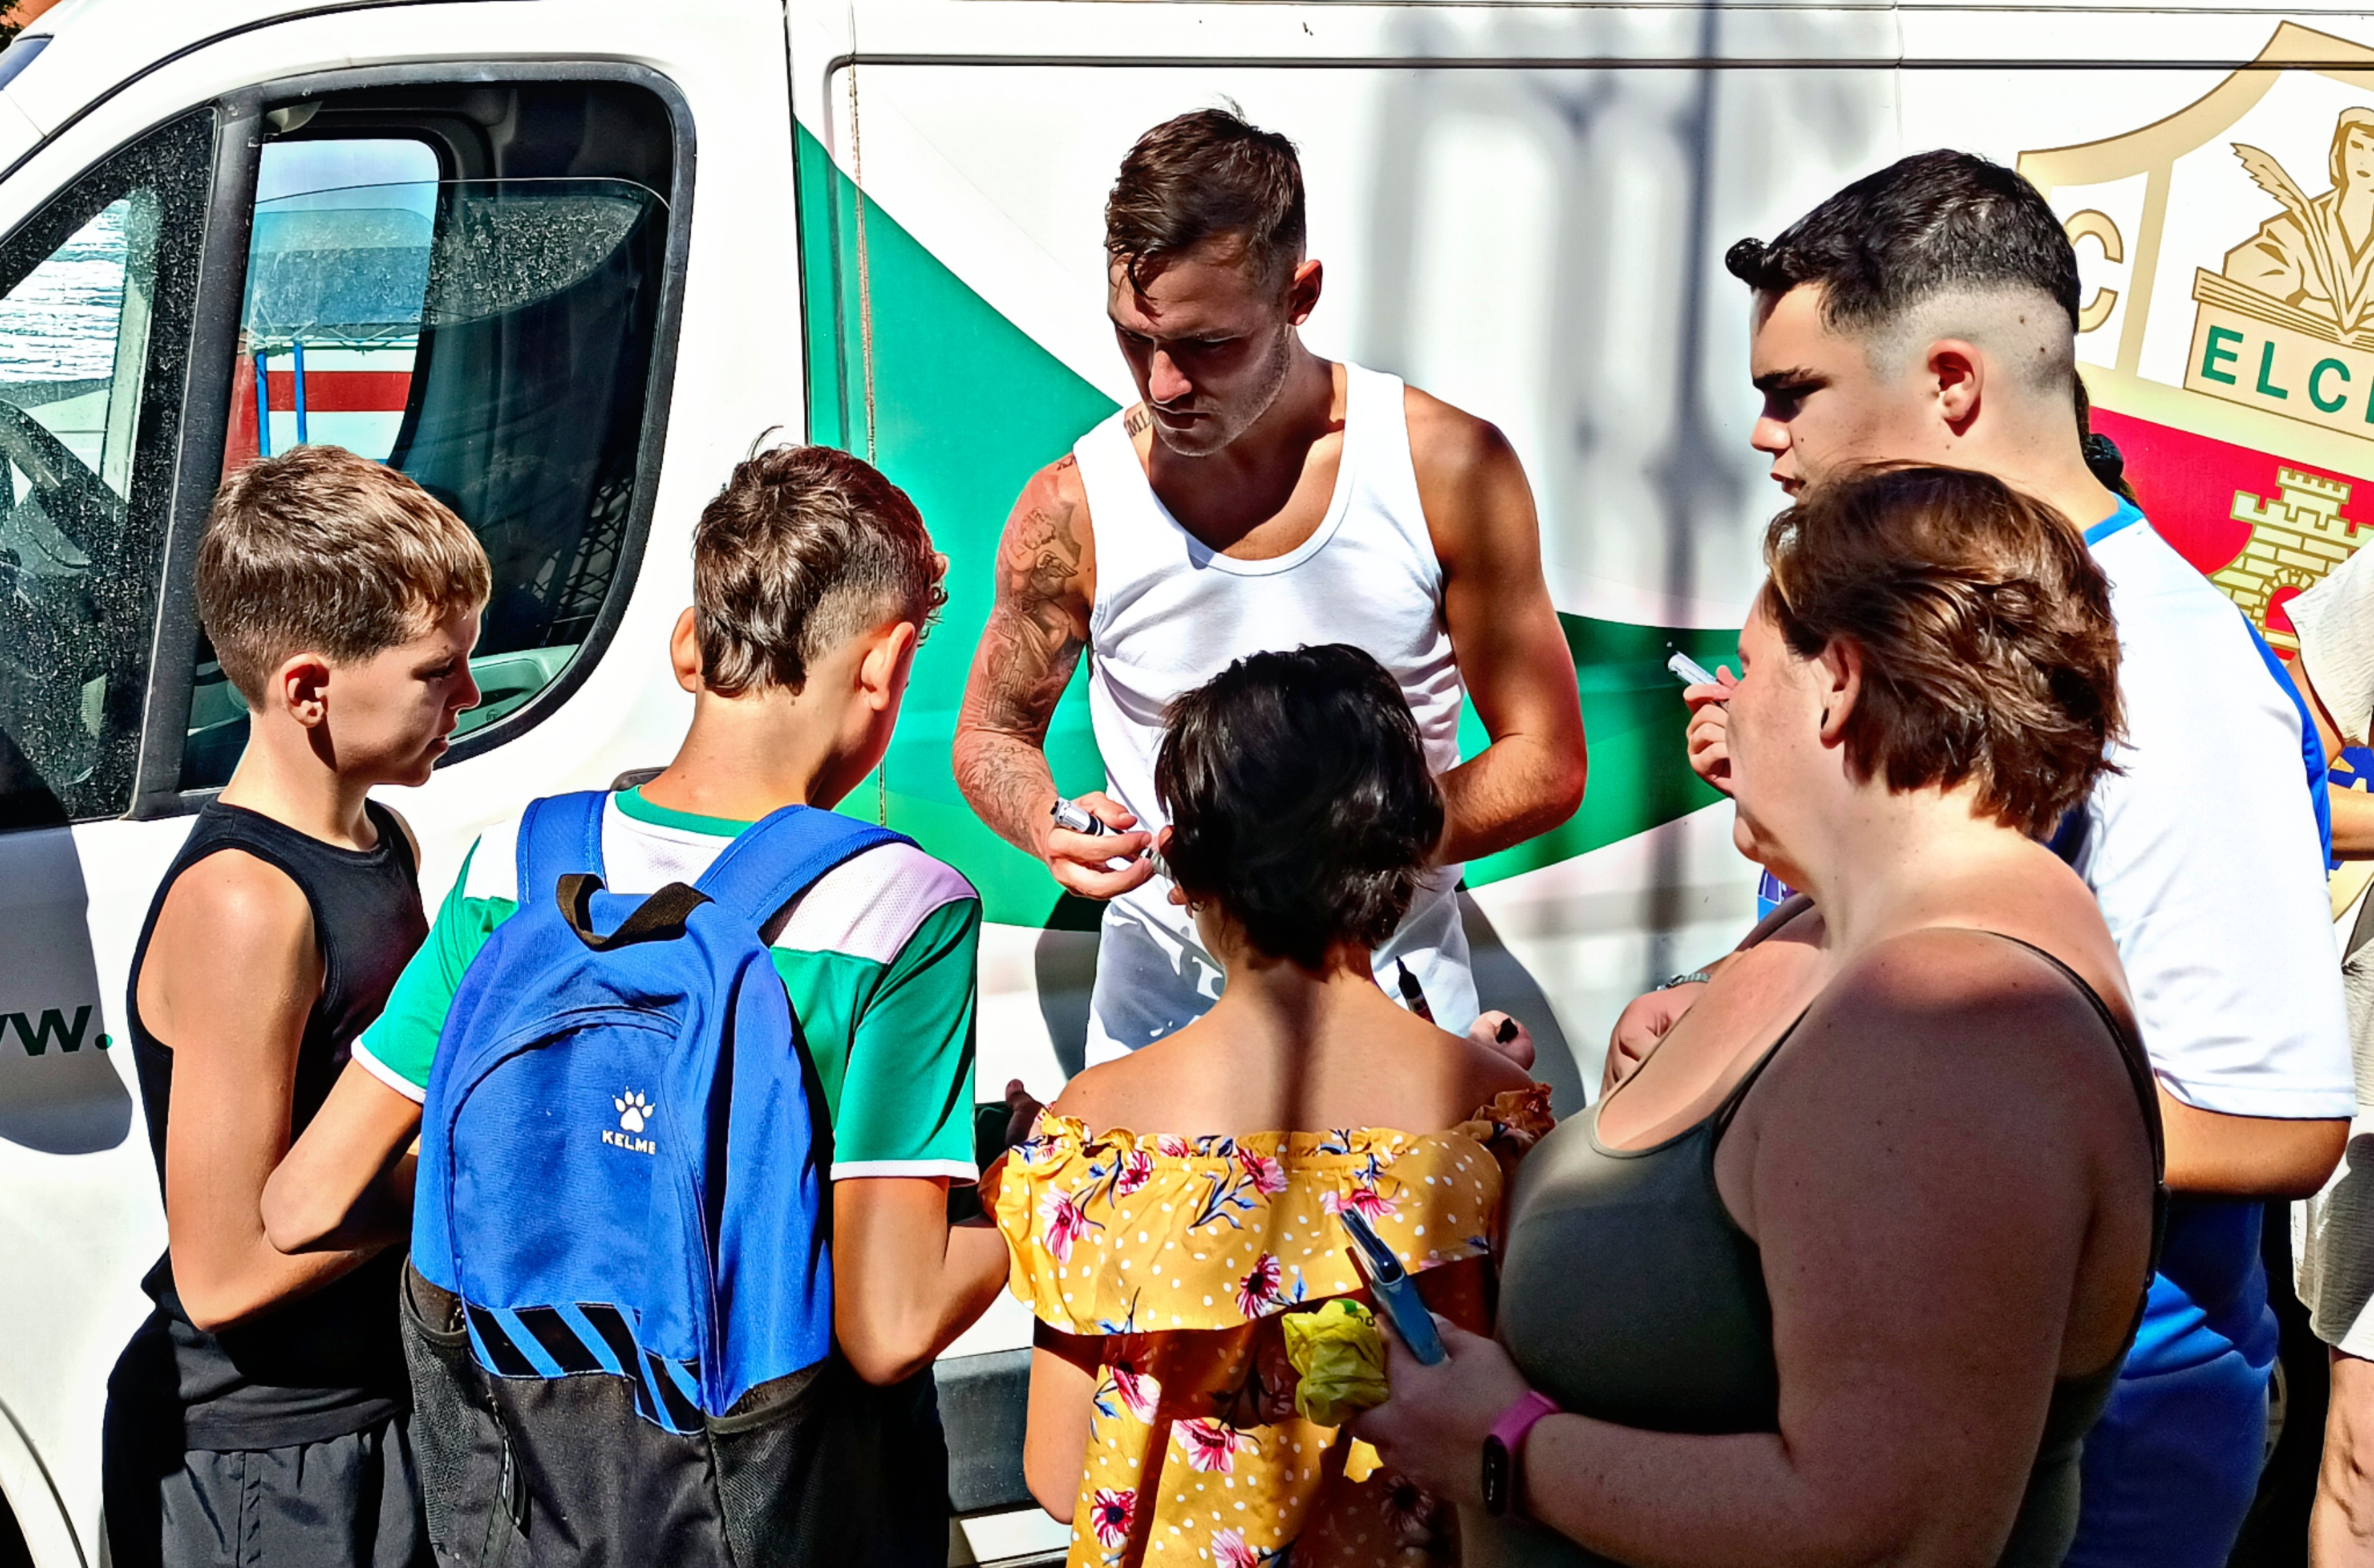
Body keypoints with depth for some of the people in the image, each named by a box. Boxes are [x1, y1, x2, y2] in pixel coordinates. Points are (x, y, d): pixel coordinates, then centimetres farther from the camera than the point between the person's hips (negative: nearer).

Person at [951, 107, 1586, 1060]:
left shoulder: (1450, 470, -11)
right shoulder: (1074, 508, -9)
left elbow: (1544, 766, -6)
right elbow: (990, 734, 8)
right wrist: (1045, 826, -15)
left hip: (1394, 991, 0)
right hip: (1159, 1002, 1)